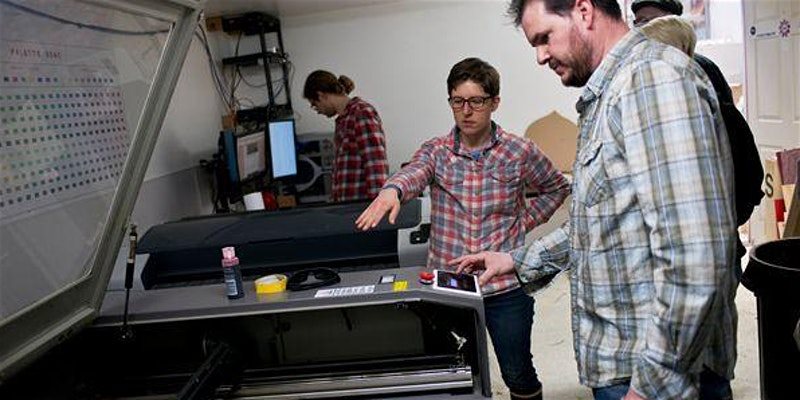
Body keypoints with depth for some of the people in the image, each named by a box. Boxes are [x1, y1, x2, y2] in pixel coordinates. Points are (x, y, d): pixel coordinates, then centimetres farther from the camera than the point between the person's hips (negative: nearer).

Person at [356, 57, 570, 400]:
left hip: (505, 286, -1)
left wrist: (525, 222, -1)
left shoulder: (519, 151, -3)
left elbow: (557, 187, 13)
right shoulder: (435, 151, -1)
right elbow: (413, 172, -24)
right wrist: (392, 190, -47)